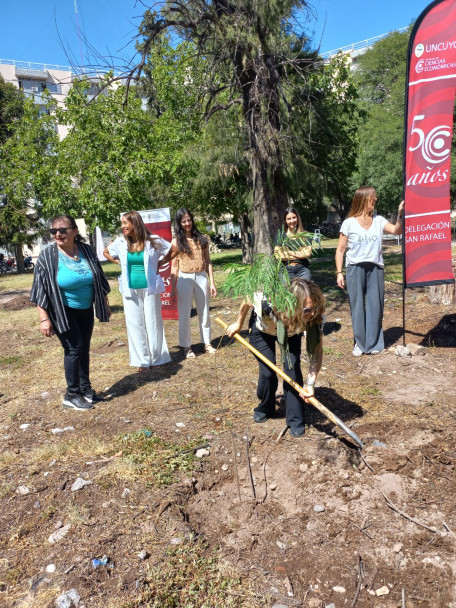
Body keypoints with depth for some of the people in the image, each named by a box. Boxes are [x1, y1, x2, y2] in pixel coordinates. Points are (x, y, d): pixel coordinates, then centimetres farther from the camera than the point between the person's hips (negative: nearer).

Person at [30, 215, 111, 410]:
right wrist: (44, 319, -18)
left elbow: (99, 280, 7)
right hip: (63, 312, -5)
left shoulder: (86, 250, -3)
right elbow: (41, 290, -14)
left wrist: (105, 304, 10)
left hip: (86, 310, 5)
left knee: (84, 349, 12)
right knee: (74, 348, -7)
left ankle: (85, 389, 26)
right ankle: (71, 395, 8)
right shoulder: (47, 256, -15)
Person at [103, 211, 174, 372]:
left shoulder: (153, 241, -5)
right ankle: (143, 360, 16)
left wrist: (159, 263, -1)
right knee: (135, 324, 5)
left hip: (150, 288, -2)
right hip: (130, 290, 3)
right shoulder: (121, 242, 3)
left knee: (153, 322, 6)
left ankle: (157, 357, 20)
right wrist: (120, 263, 8)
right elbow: (106, 253, 20)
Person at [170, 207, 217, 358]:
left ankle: (207, 343, 25)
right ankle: (186, 346, 16)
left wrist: (212, 282, 1)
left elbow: (208, 262, 6)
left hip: (201, 278, 2)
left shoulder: (201, 239, 5)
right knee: (184, 314, 5)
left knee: (204, 313, 12)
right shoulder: (176, 241, 0)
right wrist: (173, 288, -4)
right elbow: (174, 266, 0)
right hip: (184, 279, -2)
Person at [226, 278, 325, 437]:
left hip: (291, 332, 2)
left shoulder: (315, 317, -37)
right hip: (262, 329, -1)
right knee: (268, 372, -7)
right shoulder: (267, 303, -44)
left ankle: (295, 420, 1)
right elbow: (246, 302, -21)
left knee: (293, 368, -16)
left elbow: (317, 352, -29)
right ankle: (265, 409, 24)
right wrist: (238, 324, -3)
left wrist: (310, 384, -41)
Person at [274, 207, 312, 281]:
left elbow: (308, 253, -1)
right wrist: (300, 255, -1)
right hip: (286, 269, 0)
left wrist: (288, 252, -1)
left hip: (303, 269, 0)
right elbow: (278, 255, 0)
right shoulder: (281, 234, 10)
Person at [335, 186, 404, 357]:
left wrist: (400, 214, -19)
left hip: (375, 269, 3)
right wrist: (339, 273, -6)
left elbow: (397, 230, -5)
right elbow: (340, 250, 0)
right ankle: (360, 344, 15)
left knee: (375, 306, 4)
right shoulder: (349, 223, 0)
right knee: (357, 307, 4)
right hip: (355, 268, -2)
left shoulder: (378, 221, 8)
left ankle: (374, 343, 15)